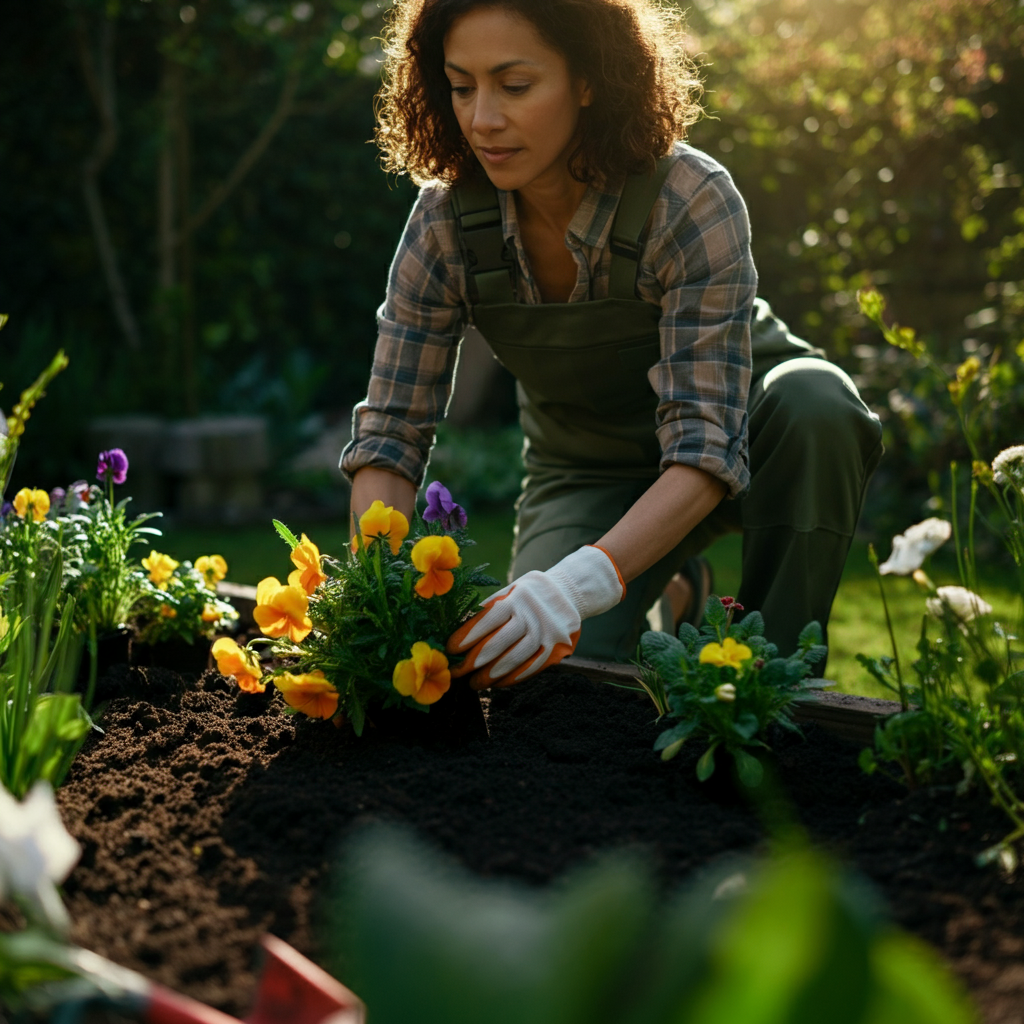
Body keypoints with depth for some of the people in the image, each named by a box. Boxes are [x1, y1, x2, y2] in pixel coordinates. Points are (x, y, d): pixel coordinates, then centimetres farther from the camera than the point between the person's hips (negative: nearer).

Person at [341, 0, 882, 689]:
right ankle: (666, 594, 13)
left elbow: (706, 446, -36)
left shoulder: (692, 201, -30)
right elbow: (390, 431, -15)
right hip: (589, 474, 3)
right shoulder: (446, 223, -19)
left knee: (813, 400, -36)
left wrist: (581, 581, -52)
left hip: (746, 425, -2)